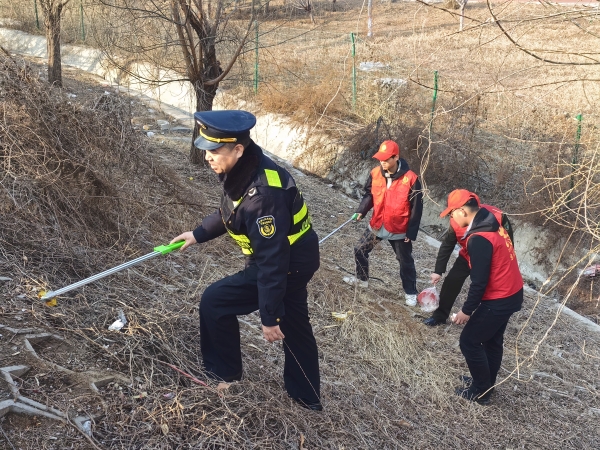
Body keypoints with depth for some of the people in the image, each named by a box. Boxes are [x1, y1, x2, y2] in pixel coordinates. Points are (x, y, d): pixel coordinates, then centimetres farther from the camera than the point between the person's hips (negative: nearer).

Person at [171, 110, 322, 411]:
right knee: (295, 327, 22)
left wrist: (270, 316, -27)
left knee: (214, 302, -2)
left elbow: (272, 262, -32)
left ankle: (224, 376, 18)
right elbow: (229, 212, 15)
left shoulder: (262, 194, -35)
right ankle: (307, 398, 40)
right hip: (297, 257, 10)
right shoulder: (243, 171, -6)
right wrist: (199, 234, 11)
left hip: (288, 264, -10)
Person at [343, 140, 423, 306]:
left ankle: (410, 292, 28)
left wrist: (411, 232, -12)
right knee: (360, 250, 13)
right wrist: (361, 211, -10)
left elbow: (416, 208, -13)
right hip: (377, 225, 4)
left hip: (399, 230, -4)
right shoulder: (375, 173, -8)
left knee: (406, 262, 10)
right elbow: (369, 194, 7)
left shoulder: (411, 179, -20)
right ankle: (362, 279, 37)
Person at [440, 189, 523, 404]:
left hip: (499, 300, -10)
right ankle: (485, 383, 39)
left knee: (469, 341, 5)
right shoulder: (492, 225, 5)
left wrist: (467, 310, -12)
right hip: (512, 294, 10)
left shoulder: (479, 239, -26)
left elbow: (479, 281, -24)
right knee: (492, 340, 23)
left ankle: (481, 391, 17)